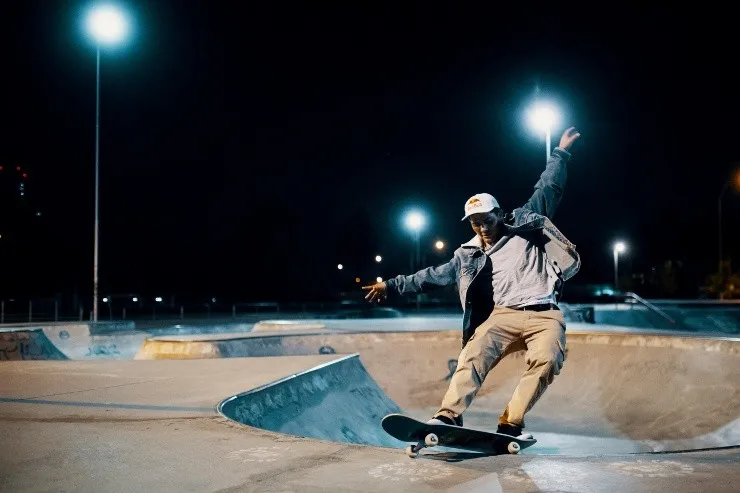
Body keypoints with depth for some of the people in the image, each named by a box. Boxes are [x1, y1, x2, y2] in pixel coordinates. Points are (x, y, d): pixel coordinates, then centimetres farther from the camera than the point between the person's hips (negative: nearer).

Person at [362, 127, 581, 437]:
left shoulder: (525, 226, 14)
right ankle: (447, 417, -29)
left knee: (546, 359, -28)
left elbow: (548, 190, 18)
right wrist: (393, 285, 15)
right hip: (504, 315, 2)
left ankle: (510, 424, -20)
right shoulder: (469, 255, 17)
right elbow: (434, 276, 17)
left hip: (544, 315, -1)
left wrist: (560, 153, 17)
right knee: (474, 355, -23)